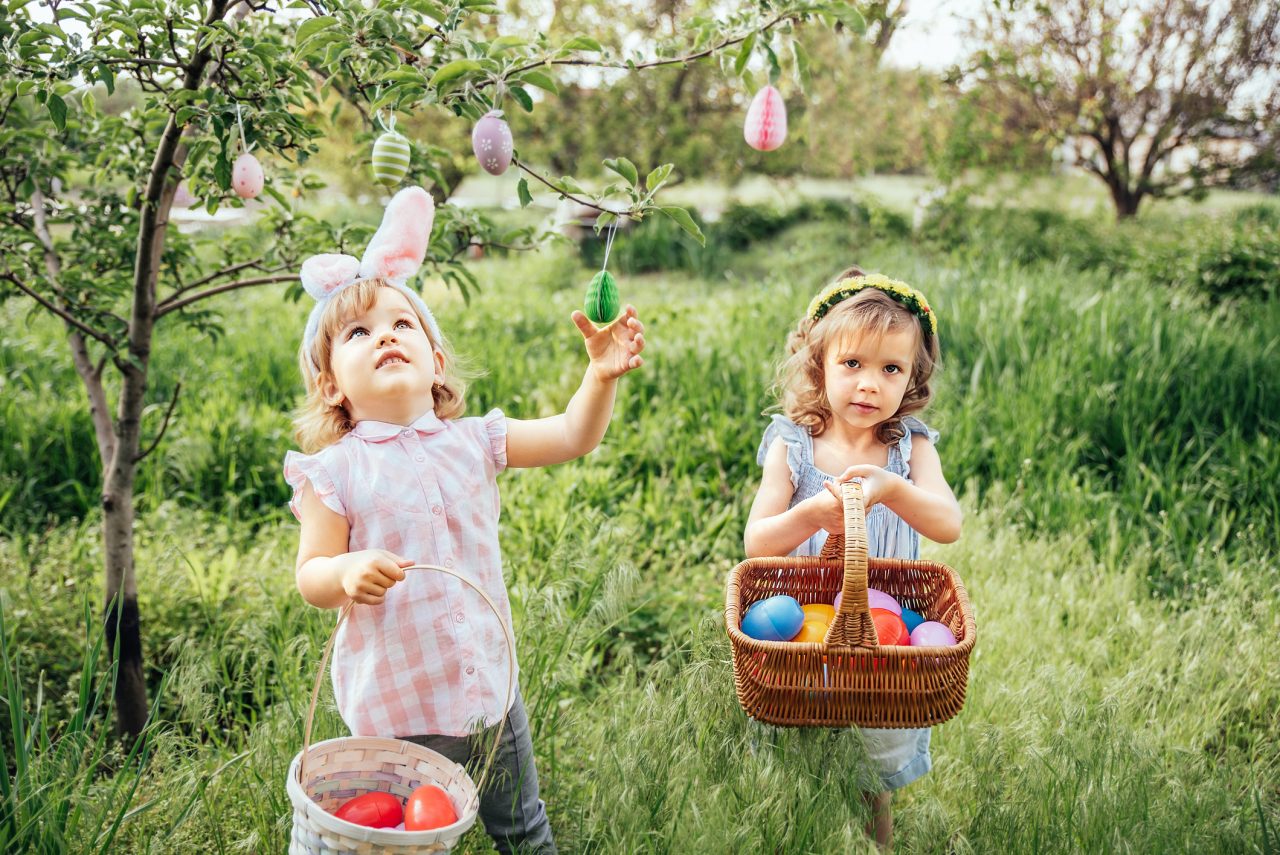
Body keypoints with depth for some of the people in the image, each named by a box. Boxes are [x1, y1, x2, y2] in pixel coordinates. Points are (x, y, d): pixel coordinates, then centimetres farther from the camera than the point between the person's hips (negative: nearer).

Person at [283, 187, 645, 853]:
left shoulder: (470, 441, 0)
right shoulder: (334, 472, -10)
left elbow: (573, 436, 1)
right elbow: (310, 577, -10)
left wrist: (603, 375, -14)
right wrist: (348, 574, -31)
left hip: (490, 690, 4)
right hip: (395, 708, -4)